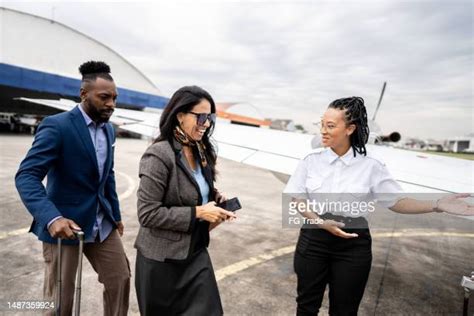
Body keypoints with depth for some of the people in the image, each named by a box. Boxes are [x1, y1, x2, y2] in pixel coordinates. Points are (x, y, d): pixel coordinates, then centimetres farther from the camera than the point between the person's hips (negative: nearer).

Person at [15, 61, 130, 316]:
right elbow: (26, 176, -21)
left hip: (101, 224, 6)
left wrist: (115, 214, 17)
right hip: (64, 223, -6)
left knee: (121, 279, 12)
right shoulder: (57, 125, -15)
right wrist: (52, 218, -35)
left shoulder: (108, 130, 8)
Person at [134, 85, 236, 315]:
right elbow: (147, 214, -22)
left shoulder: (201, 152, 3)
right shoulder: (159, 155, -21)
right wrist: (197, 212, -24)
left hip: (196, 253, 6)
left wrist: (215, 199, -4)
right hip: (162, 260, -6)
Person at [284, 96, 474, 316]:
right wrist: (321, 222, -16)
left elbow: (396, 202, -2)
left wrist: (437, 205, -16)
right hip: (314, 239, 1)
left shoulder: (370, 166, -8)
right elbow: (297, 200, -1)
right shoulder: (311, 161, -5)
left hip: (353, 245, -1)